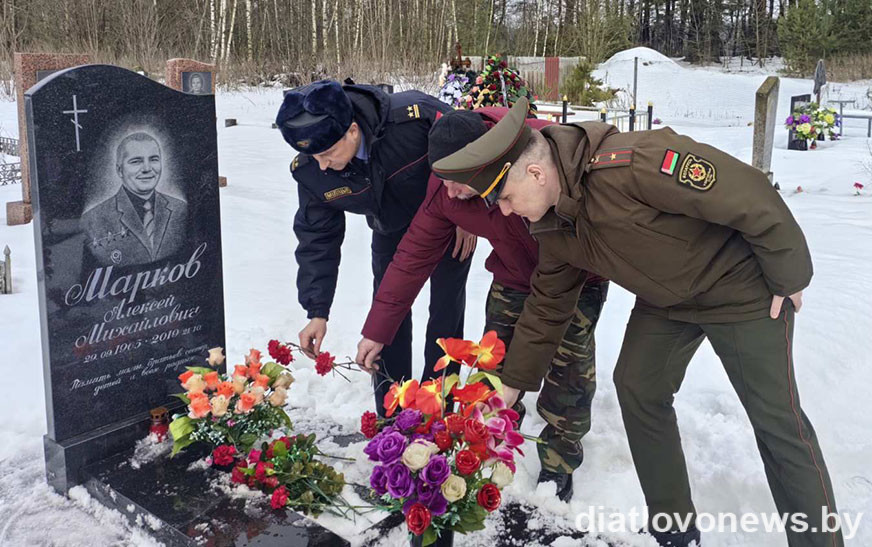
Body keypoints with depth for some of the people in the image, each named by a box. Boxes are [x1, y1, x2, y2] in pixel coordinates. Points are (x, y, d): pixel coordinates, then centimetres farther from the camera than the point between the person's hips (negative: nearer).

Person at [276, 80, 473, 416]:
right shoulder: (309, 171, -26)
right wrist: (317, 311, -16)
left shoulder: (415, 117, -41)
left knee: (446, 312, 0)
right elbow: (317, 239, -13)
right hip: (391, 233, 3)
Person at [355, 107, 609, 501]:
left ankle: (559, 462, 16)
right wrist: (377, 330, -12)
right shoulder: (444, 190, -22)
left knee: (569, 370, -5)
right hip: (514, 279, 4)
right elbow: (414, 254, -13)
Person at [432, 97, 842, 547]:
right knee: (636, 389, 6)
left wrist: (788, 276, -19)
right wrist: (512, 383, 8)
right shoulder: (554, 227, -8)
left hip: (741, 287, -7)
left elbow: (749, 194, -30)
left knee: (777, 421, -1)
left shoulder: (630, 165, -36)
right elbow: (547, 305, 5)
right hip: (666, 300, 8)